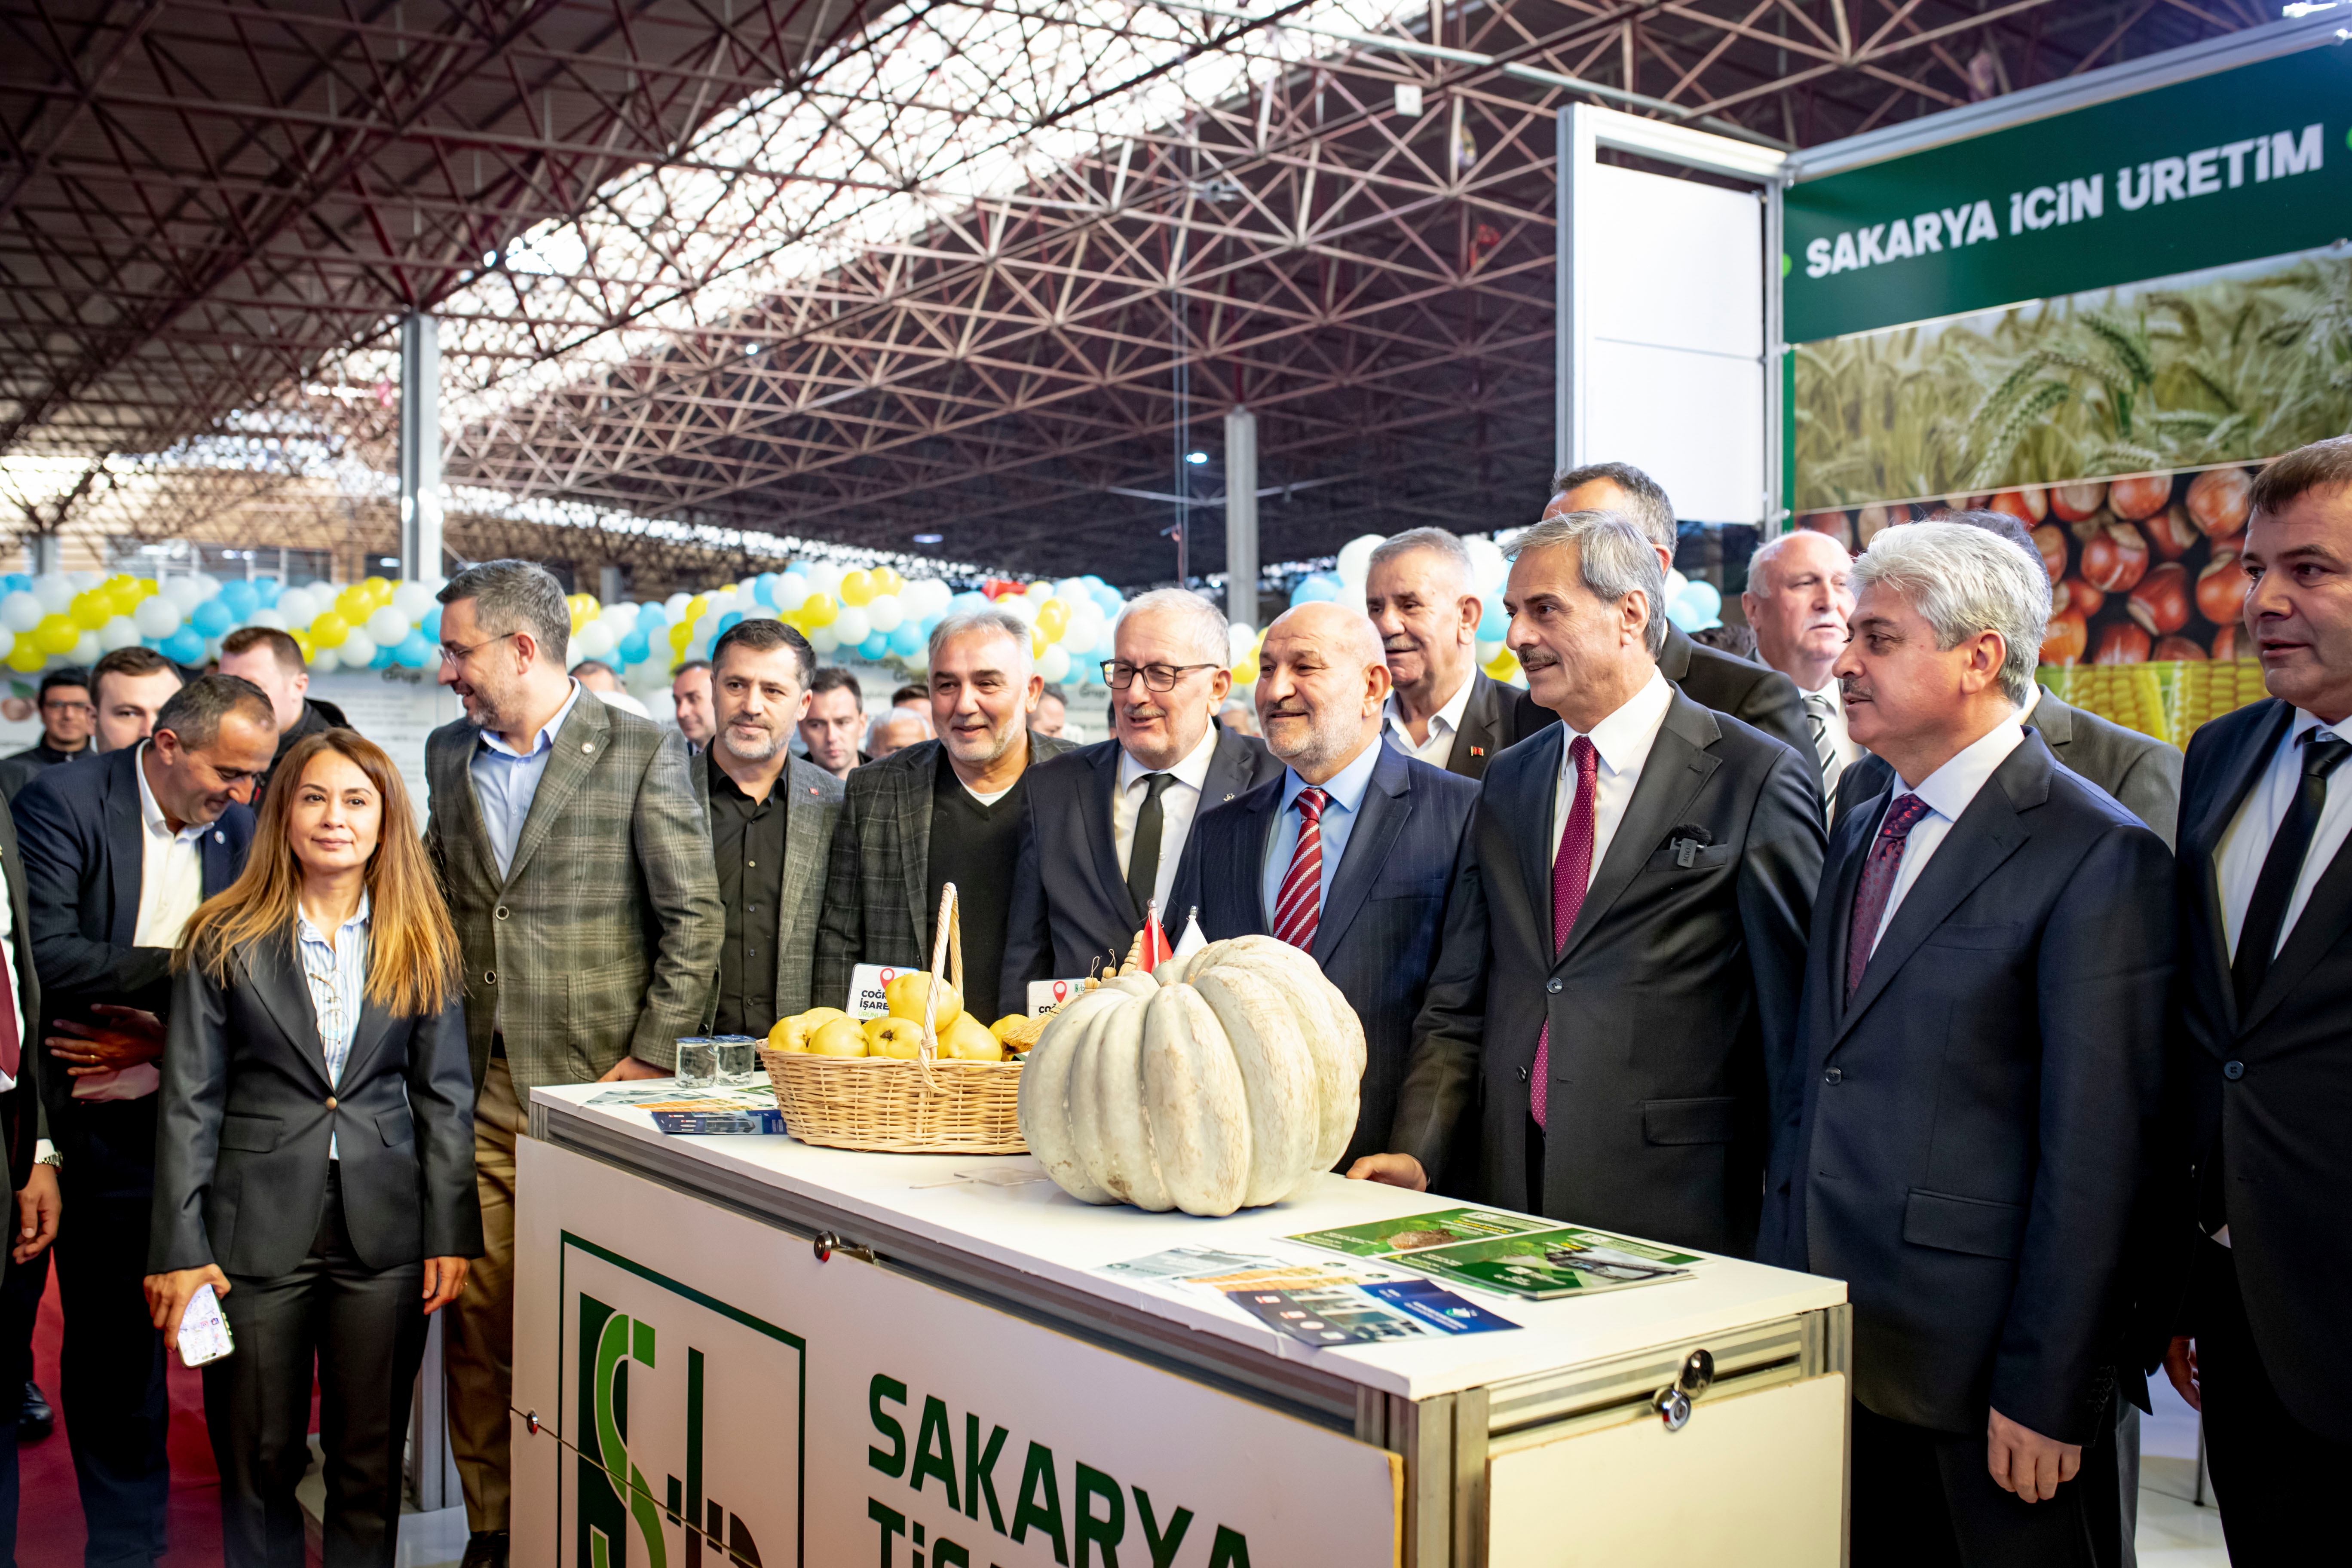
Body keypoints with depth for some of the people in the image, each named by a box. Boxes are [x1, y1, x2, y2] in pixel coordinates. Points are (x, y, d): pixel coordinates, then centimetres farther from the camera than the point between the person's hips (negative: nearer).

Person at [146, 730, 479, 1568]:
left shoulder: (421, 944, 5)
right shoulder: (224, 941, 1)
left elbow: (445, 1096, 5)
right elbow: (190, 1102, 0)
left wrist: (450, 1233, -1)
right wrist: (179, 1248, -5)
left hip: (385, 1228, 1)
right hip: (258, 1228, -1)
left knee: (371, 1462, 9)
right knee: (260, 1459, 8)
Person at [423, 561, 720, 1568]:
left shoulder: (641, 754, -4)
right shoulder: (448, 755, 13)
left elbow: (694, 918, -5)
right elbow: (436, 906, 19)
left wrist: (651, 1057, -8)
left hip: (590, 1083, -4)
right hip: (474, 1087, 5)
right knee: (475, 1318, 5)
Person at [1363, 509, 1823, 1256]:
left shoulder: (1758, 779, -6)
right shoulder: (1507, 780, 12)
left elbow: (1796, 1014, -6)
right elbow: (1459, 1004, 11)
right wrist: (1416, 1152, -2)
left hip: (1674, 1211, -4)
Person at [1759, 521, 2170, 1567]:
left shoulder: (2097, 855, -12)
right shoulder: (1862, 831, 12)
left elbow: (2094, 1156, -15)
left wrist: (2047, 1392, -15)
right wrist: (1777, 1279, 11)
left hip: (1971, 1363, -6)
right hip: (1826, 1343, 7)